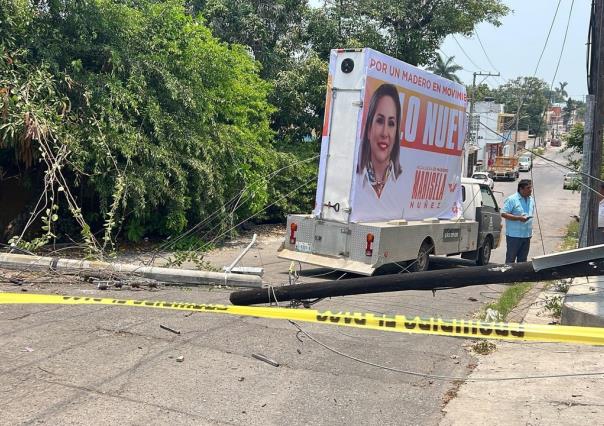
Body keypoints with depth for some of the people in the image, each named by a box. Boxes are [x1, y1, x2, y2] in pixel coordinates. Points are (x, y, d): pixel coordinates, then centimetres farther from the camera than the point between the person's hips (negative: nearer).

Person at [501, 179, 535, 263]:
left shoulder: (531, 200, 12)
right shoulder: (511, 199, -12)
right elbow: (503, 214, -16)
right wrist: (519, 218, -23)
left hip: (527, 235, 7)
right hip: (514, 235, -7)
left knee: (523, 259, 13)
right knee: (510, 259, 0)